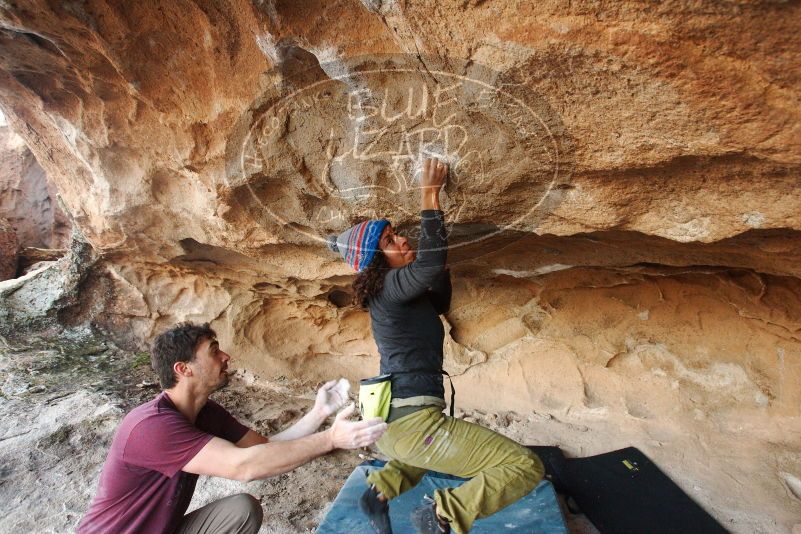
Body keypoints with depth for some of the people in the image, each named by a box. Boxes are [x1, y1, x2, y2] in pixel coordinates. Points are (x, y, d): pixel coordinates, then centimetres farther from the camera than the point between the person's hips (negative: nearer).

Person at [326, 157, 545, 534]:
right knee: (526, 466, -8)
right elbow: (431, 262, -29)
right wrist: (430, 196, -20)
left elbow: (440, 304, 26)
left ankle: (381, 489, 20)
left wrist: (442, 266, 12)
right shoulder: (390, 287, -12)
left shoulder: (397, 291, 13)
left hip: (388, 423, 9)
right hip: (413, 422, -9)